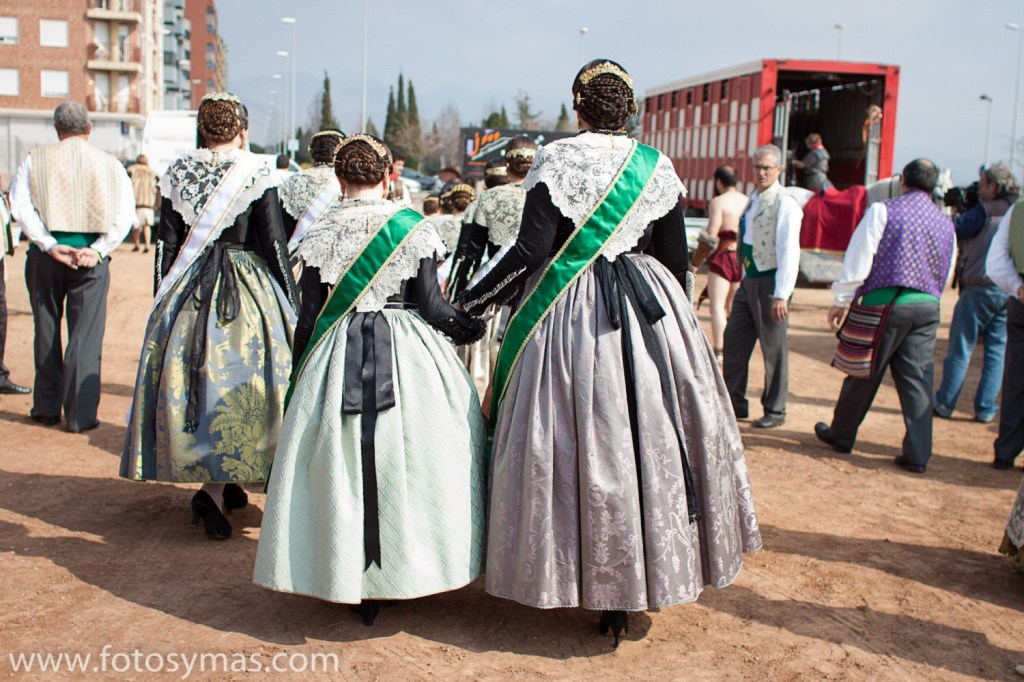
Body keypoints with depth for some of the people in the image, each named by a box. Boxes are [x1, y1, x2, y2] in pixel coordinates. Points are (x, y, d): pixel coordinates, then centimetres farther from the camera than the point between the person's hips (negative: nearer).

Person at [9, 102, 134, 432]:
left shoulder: (34, 161, 4)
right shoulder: (110, 165, 5)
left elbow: (19, 206, -7)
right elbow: (125, 215, -5)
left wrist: (49, 245, -10)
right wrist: (98, 250, -9)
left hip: (45, 256, 1)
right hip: (91, 258, -1)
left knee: (46, 330, 13)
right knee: (86, 334, 2)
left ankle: (46, 408, 21)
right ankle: (80, 414, 2)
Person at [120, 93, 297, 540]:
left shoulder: (176, 174, 4)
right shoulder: (258, 174, -4)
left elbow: (166, 244, 4)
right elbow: (274, 243, -5)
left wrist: (163, 301, 12)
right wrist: (290, 303, 2)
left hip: (187, 291, 3)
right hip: (248, 288, -3)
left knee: (191, 379, 12)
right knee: (239, 378, 3)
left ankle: (224, 484, 20)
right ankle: (215, 491, -6)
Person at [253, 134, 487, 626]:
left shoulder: (320, 233, 1)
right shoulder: (413, 227, -3)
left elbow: (309, 315, 1)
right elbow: (430, 305, -6)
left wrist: (300, 373, 13)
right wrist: (469, 328, 13)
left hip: (338, 356, 1)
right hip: (409, 357, -1)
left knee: (342, 467, 8)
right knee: (407, 458, 10)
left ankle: (354, 585, 16)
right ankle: (407, 570, 19)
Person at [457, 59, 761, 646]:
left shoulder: (556, 162, -5)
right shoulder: (657, 168, 5)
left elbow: (531, 250, -12)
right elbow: (677, 260, 8)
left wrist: (470, 301, -2)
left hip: (567, 311, -3)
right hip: (650, 309, 3)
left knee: (577, 439, 4)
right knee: (648, 432, 11)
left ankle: (592, 580, 12)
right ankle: (641, 579, 21)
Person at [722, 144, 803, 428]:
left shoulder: (785, 204, -13)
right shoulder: (754, 199, 12)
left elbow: (789, 252, -18)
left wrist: (781, 295, -22)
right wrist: (745, 277, 15)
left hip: (771, 283, -8)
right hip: (749, 280, 8)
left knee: (774, 349, 4)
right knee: (733, 341, 10)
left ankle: (775, 411, 17)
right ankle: (735, 403, 22)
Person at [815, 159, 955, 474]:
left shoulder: (884, 211, -6)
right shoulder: (945, 223, 12)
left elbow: (858, 260, -9)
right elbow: (946, 276, 18)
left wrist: (840, 301, -3)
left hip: (885, 302, -4)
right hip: (928, 306, 4)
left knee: (864, 374, 8)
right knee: (917, 380, 6)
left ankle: (841, 435, 25)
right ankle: (917, 454, 5)